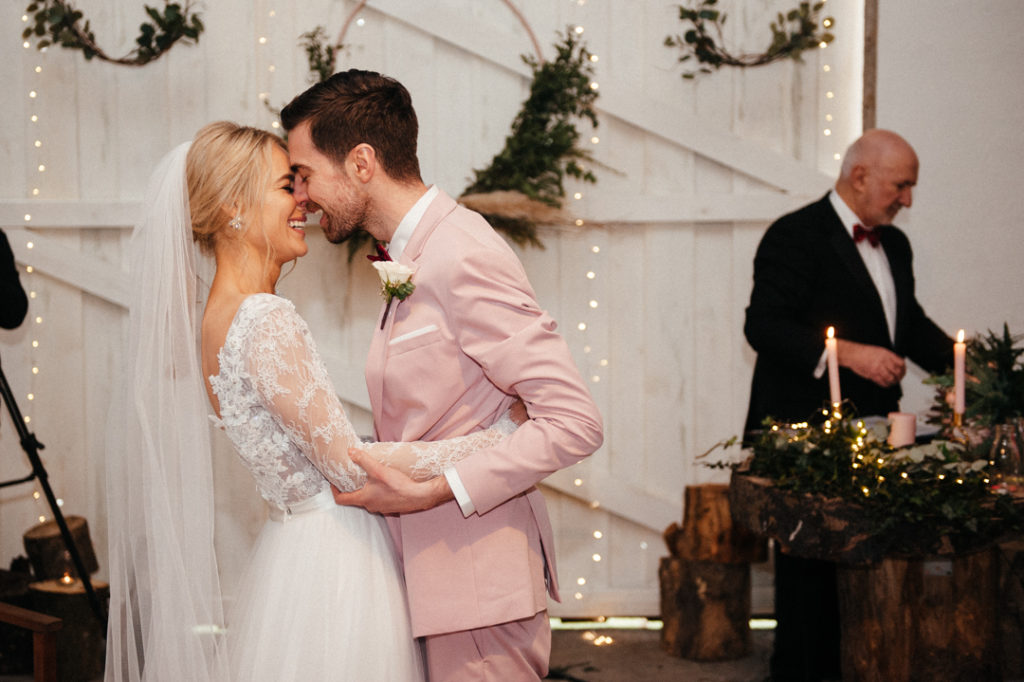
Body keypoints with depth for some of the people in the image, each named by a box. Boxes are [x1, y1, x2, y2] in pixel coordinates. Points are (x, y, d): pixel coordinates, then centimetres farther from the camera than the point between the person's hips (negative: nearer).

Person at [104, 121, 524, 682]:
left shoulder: (215, 316, 9)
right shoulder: (265, 321, -20)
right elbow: (349, 465, -20)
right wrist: (497, 437, -17)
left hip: (295, 547, 9)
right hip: (332, 565, -9)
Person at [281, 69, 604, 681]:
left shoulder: (464, 257, -17)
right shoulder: (418, 253, 13)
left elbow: (575, 422, -22)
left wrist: (431, 492, -22)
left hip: (479, 586, -9)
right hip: (440, 576, 9)